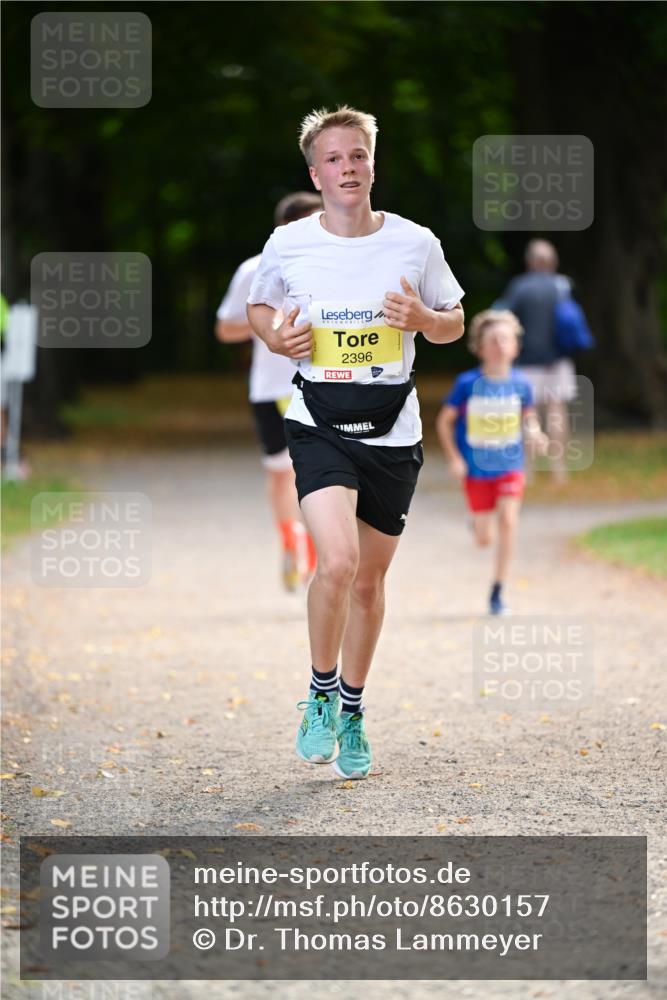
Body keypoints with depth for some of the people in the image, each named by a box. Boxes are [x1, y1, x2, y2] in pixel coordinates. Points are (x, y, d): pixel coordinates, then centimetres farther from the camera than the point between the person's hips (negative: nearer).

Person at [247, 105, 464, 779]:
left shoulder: (416, 244, -1)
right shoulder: (287, 246, -3)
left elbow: (454, 325, 11)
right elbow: (258, 305, 16)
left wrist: (422, 317, -11)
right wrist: (276, 338, -6)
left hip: (392, 432, 2)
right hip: (319, 426, -2)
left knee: (369, 580, 11)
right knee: (337, 562, -22)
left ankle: (352, 712, 31)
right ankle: (321, 695, 2)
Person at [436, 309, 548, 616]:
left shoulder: (520, 383, -6)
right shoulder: (468, 383, -12)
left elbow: (528, 416, 10)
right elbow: (444, 421, -2)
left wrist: (535, 434, -12)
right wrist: (454, 458, -10)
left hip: (510, 466, 1)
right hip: (476, 469, -1)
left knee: (508, 521, -18)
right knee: (484, 539, 5)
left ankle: (497, 593, -7)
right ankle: (477, 523, 46)